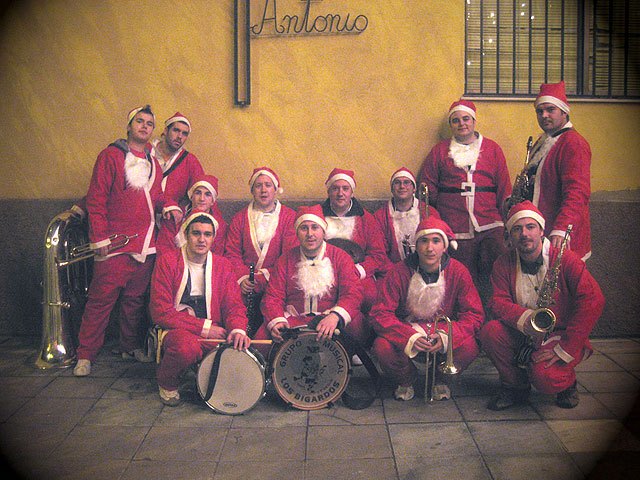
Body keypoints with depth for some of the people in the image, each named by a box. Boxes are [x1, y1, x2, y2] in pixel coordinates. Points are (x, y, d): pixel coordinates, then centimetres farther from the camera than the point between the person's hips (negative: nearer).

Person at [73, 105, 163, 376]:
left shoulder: (153, 163, 18)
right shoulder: (111, 156, 1)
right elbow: (96, 200, -4)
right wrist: (100, 239, -10)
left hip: (145, 245, 5)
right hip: (115, 243, -5)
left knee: (135, 298, 12)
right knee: (101, 299, -4)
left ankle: (131, 347, 25)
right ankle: (86, 355, 6)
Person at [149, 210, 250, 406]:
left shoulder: (223, 265, 7)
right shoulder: (168, 262, -5)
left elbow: (234, 304, 3)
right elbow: (161, 312, -11)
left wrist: (238, 329, -22)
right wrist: (204, 327, -16)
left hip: (213, 333, 3)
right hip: (175, 330, -3)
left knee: (241, 349, -26)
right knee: (187, 346, -37)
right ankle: (166, 382, -1)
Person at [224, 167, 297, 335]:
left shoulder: (289, 217, 7)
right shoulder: (240, 218, 15)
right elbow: (232, 253, 9)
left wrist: (264, 278, -13)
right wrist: (242, 277, -10)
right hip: (247, 283, 2)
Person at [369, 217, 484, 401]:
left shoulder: (458, 272, -11)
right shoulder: (398, 273, -15)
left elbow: (474, 315, -11)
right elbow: (381, 314, -17)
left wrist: (446, 337, -28)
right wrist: (410, 337, -33)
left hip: (444, 332, 1)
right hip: (408, 329, -1)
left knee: (470, 347, -29)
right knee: (382, 346, -31)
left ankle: (439, 379, 6)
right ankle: (406, 380, 6)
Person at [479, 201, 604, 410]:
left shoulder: (565, 259, -12)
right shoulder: (503, 264, -1)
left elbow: (593, 300, -22)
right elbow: (498, 302, -8)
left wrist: (564, 348, -25)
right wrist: (523, 318, -32)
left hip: (561, 336, -3)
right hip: (523, 336, 4)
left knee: (544, 376, -31)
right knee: (490, 331, -25)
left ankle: (567, 382, 9)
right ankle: (515, 385, 0)